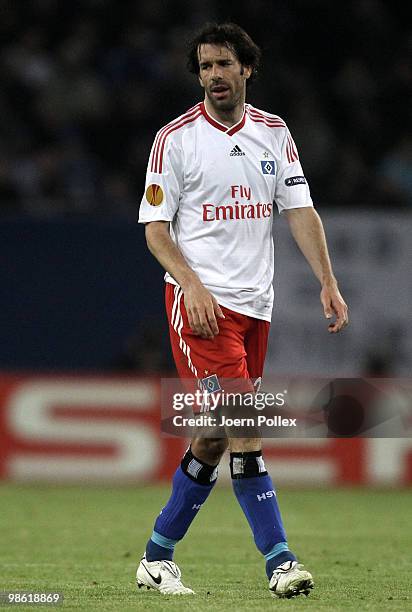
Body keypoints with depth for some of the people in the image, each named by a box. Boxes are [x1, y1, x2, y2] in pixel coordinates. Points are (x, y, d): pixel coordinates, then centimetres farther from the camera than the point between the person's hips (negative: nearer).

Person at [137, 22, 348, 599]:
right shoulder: (175, 138, -2)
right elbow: (155, 227, -3)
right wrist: (193, 286, -17)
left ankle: (157, 558, 18)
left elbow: (300, 210, 8)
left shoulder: (274, 133, 11)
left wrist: (328, 281, -3)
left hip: (255, 303, 5)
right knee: (244, 429, -16)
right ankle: (280, 562, -17)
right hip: (199, 301, -5)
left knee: (213, 440, 7)